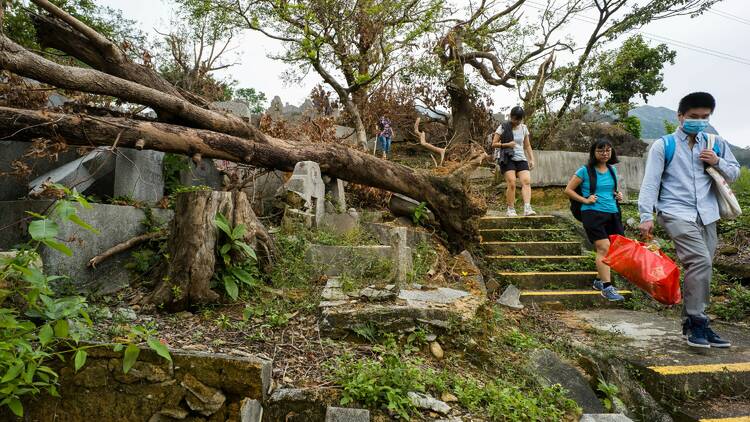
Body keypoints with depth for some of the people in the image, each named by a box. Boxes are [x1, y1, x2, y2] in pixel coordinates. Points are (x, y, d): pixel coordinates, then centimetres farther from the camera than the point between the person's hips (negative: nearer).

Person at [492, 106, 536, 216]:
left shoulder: (524, 128, 13)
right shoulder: (503, 127, 1)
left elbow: (527, 146, 18)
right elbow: (494, 144, 0)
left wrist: (531, 159, 7)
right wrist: (507, 144, -14)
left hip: (521, 159, 4)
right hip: (508, 159, -4)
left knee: (526, 181, -16)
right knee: (511, 183, -16)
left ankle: (527, 208, -24)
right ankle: (511, 209, -7)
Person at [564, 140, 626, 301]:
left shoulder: (612, 170, 15)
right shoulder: (585, 171, -2)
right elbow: (568, 190, -1)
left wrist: (618, 196, 8)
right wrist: (585, 200, -11)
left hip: (612, 213, 6)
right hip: (593, 213, -6)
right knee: (604, 248, -15)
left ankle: (600, 280, 26)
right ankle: (607, 288, -12)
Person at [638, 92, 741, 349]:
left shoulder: (715, 144, 14)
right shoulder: (664, 145, 0)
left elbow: (734, 173, 21)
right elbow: (650, 182, -6)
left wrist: (718, 162, -2)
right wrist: (646, 216, -15)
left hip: (707, 216, 6)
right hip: (676, 213, -5)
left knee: (702, 270, 7)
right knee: (700, 261, -22)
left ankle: (691, 324, 19)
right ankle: (697, 321, -10)